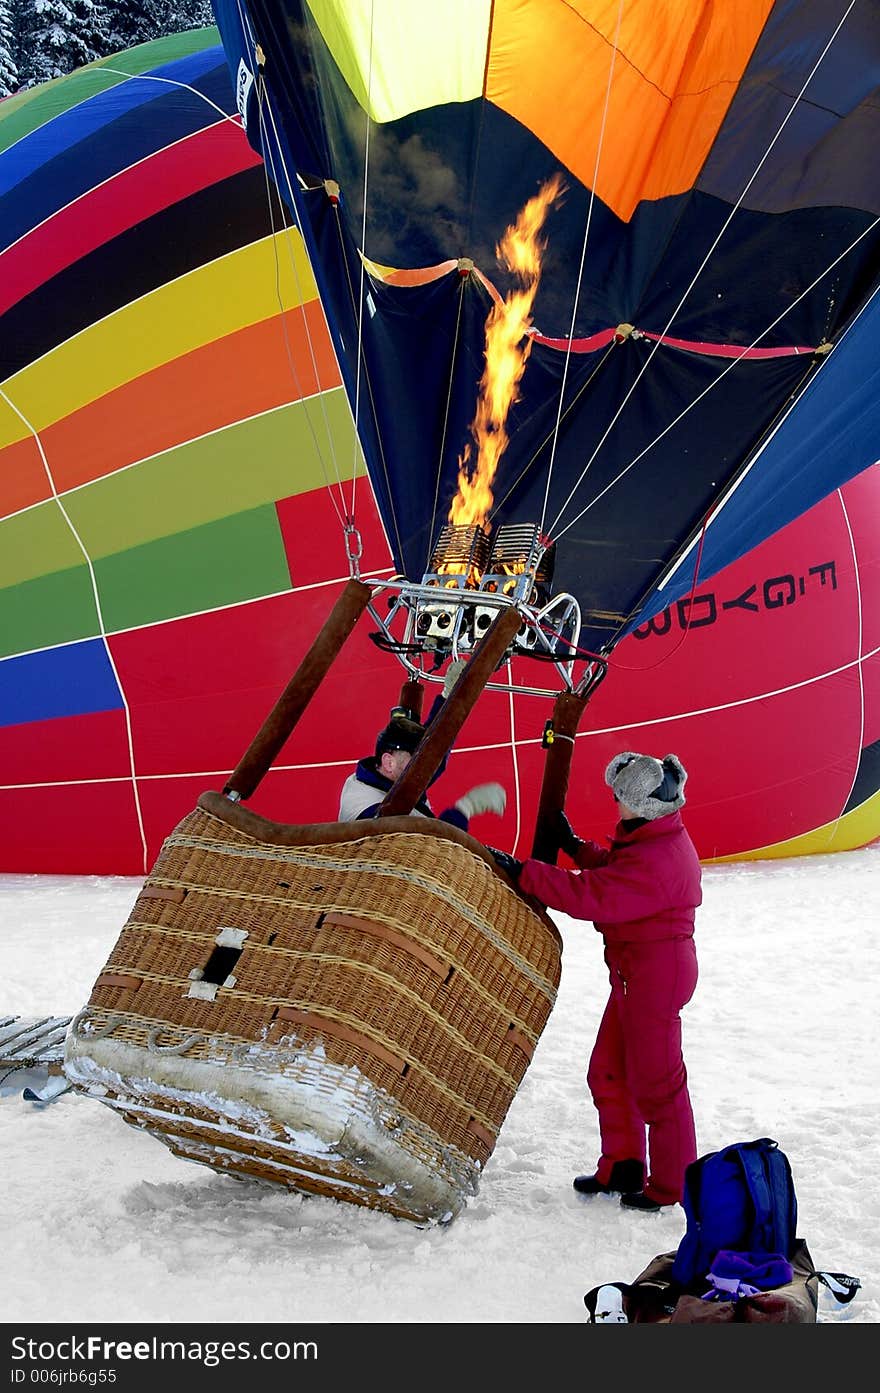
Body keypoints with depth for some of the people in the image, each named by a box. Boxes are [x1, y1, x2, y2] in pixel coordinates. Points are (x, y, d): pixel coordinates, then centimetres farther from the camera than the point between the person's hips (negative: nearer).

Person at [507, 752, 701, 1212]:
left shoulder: (653, 861, -27)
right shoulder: (658, 841, 7)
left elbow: (589, 895, -32)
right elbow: (613, 872, 22)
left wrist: (522, 873, -29)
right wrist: (574, 846, 17)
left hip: (655, 975, -11)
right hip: (637, 974, 11)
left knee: (654, 1082, 2)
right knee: (608, 1073, 18)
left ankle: (671, 1186, 18)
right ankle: (622, 1168, 31)